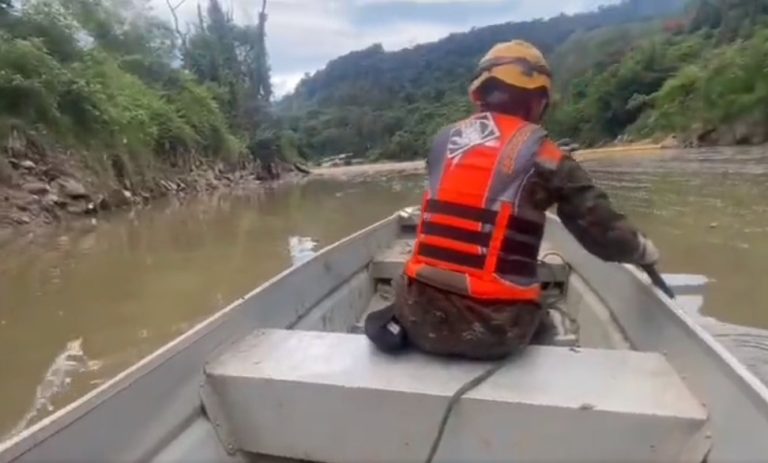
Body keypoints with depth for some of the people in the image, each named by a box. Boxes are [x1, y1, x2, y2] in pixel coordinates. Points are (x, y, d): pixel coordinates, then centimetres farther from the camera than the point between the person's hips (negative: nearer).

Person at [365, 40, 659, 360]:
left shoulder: (444, 141, 6)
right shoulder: (543, 158, -4)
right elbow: (604, 233, -1)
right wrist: (643, 250, 21)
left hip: (424, 316, 2)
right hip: (494, 329, -1)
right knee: (545, 324, 31)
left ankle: (400, 323, 9)